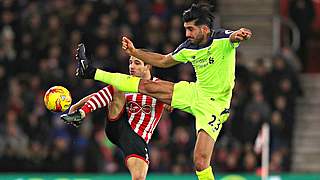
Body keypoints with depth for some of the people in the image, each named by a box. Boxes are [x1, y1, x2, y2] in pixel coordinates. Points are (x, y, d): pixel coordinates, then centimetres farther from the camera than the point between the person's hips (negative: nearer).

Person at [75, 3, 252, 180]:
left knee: (200, 162, -19)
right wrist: (134, 52, 14)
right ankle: (92, 73, 15)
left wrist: (238, 35, -66)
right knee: (147, 86, 5)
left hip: (214, 105, -6)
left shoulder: (222, 39, -19)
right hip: (195, 92, 6)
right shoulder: (188, 47, 1)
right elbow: (164, 61, 18)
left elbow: (235, 37, -42)